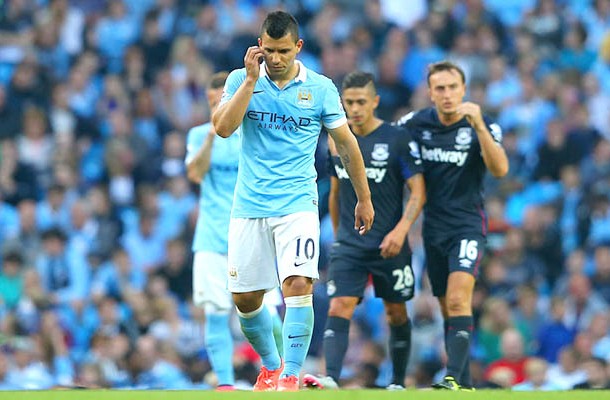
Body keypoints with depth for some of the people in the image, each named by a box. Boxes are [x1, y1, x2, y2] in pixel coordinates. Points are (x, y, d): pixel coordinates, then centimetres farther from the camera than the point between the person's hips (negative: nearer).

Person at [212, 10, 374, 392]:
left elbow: (346, 143, 9)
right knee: (245, 299, 5)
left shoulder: (320, 88, 0)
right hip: (249, 206, 2)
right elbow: (223, 127, -13)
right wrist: (252, 78, -16)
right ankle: (271, 365, 30)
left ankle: (291, 378, -14)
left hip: (297, 204, -2)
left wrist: (364, 199, 13)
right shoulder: (241, 80, 2)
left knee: (298, 285, -20)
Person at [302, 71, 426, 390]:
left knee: (396, 313, 9)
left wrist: (401, 230, -21)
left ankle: (398, 383, 23)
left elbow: (418, 192, -9)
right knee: (338, 309, -14)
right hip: (349, 245, 3)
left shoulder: (398, 140, -7)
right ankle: (331, 379, -27)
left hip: (389, 245, -3)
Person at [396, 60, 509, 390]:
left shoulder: (482, 126, -9)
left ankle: (454, 378, -29)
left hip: (467, 225, -5)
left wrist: (479, 126, -33)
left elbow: (500, 169, -23)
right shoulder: (414, 124, 0)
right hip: (433, 227, 5)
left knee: (458, 299, -21)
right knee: (447, 308, 9)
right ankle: (464, 384, 16)